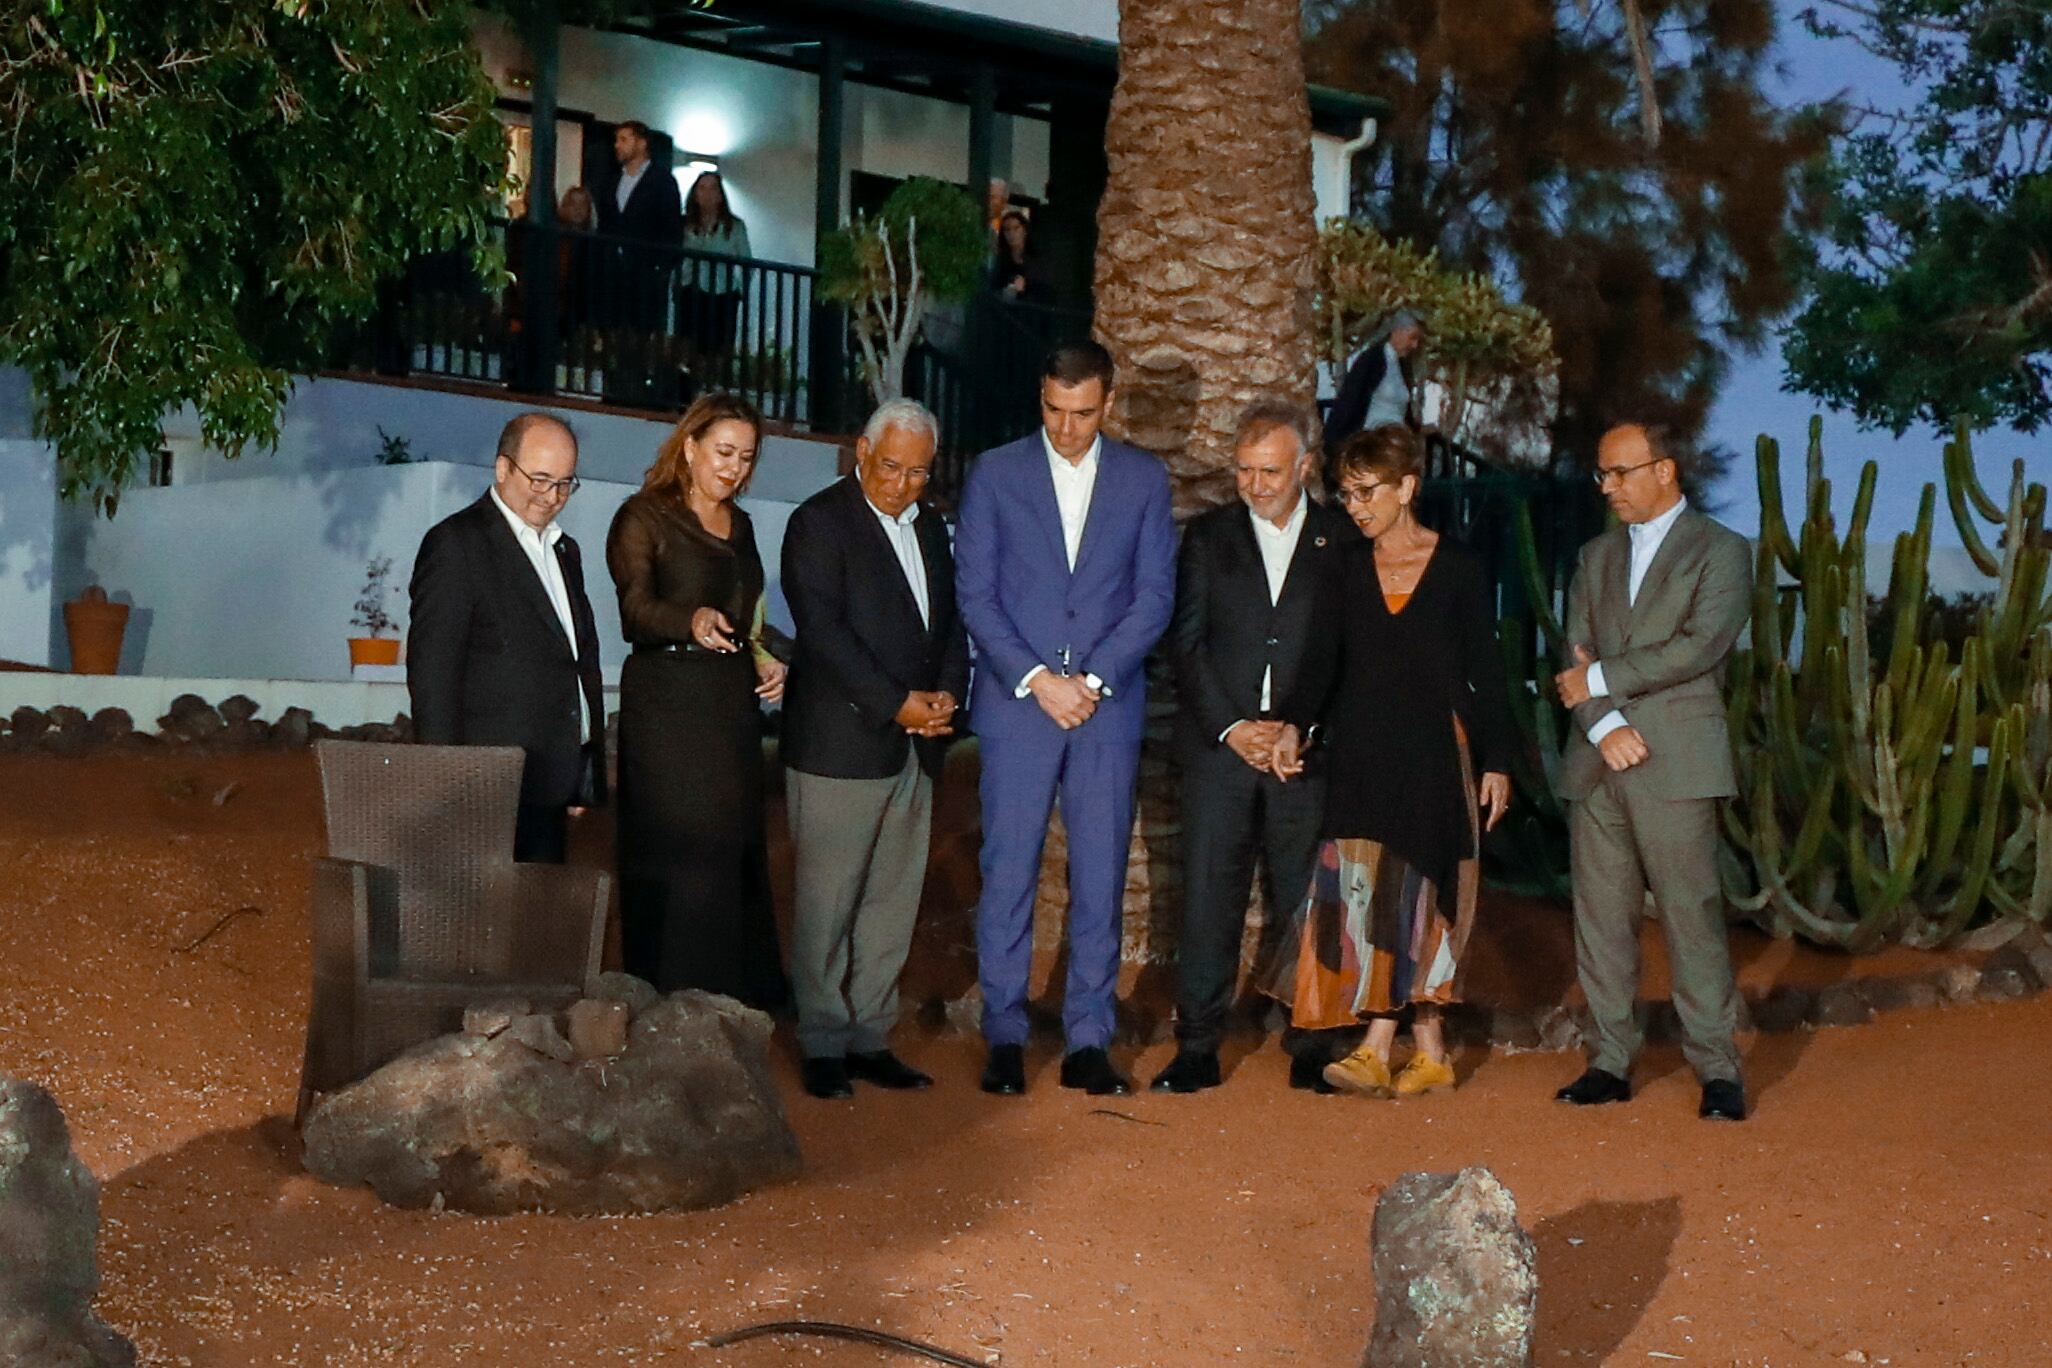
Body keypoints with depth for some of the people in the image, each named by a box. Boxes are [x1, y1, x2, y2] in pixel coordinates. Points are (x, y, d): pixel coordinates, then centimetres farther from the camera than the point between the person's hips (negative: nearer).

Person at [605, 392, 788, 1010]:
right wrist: (694, 622, -35)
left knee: (734, 853, 5)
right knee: (676, 855, -8)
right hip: (667, 705, -6)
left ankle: (730, 998, 11)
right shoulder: (644, 517, -4)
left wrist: (761, 657, 7)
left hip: (733, 703, 7)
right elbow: (636, 611, -16)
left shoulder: (740, 526, 17)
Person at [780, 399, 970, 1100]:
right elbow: (823, 631, -14)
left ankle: (870, 1038, 15)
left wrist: (948, 693, -1)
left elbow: (951, 621, 19)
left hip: (914, 749, 7)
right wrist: (898, 704, -17)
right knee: (828, 904, -1)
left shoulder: (929, 527, 16)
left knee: (893, 905, 8)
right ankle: (824, 1044, 7)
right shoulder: (820, 522, -6)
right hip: (840, 745, -7)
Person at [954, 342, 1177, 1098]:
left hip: (1108, 705, 1)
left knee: (1100, 880, 2)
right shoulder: (994, 473, 4)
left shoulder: (1144, 479, 8)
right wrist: (1036, 680, -10)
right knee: (1008, 875, -1)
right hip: (1017, 703, -1)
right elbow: (975, 594, 0)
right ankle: (1004, 1039, 7)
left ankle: (1088, 1042, 8)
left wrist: (1092, 679, -8)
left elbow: (1155, 595, 3)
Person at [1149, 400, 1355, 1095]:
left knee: (1302, 900, 2)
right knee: (1209, 896, -2)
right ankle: (1197, 1047, 4)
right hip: (1220, 745, 1)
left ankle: (1309, 1048, 11)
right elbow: (1187, 641, 5)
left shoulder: (1342, 539, 5)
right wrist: (1229, 726, -6)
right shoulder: (1209, 535, 9)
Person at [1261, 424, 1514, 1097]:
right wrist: (1295, 723, -10)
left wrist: (1496, 760, -1)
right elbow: (1328, 658, 6)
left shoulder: (1458, 568, 1)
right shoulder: (1348, 569, 9)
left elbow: (1485, 669, 2)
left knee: (1414, 891, -5)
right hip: (1361, 751, 3)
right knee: (1366, 891, -5)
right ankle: (1428, 1050, -2)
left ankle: (1378, 1049, -4)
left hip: (1434, 751, -3)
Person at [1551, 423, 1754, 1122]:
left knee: (1692, 914, -7)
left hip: (1675, 765, -5)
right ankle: (1611, 1059, 12)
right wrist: (1604, 724, -9)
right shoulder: (1597, 557, 19)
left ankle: (1717, 1068, -1)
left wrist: (1601, 679, -8)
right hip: (1597, 766, 5)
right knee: (1601, 915, 5)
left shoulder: (1721, 551, 2)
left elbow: (1700, 646, -12)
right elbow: (1577, 658, 9)